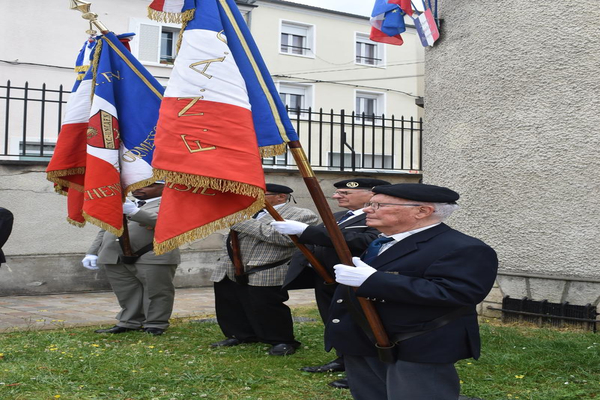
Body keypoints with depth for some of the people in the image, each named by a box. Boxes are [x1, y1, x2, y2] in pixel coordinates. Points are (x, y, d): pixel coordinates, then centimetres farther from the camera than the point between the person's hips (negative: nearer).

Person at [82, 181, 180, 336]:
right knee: (127, 293, 8)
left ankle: (155, 325, 10)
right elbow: (105, 230, 27)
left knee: (156, 292, -2)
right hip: (115, 258, 6)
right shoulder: (121, 204, 27)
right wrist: (92, 253, 17)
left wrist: (134, 212, -28)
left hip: (153, 259, -6)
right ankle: (129, 323, 20)